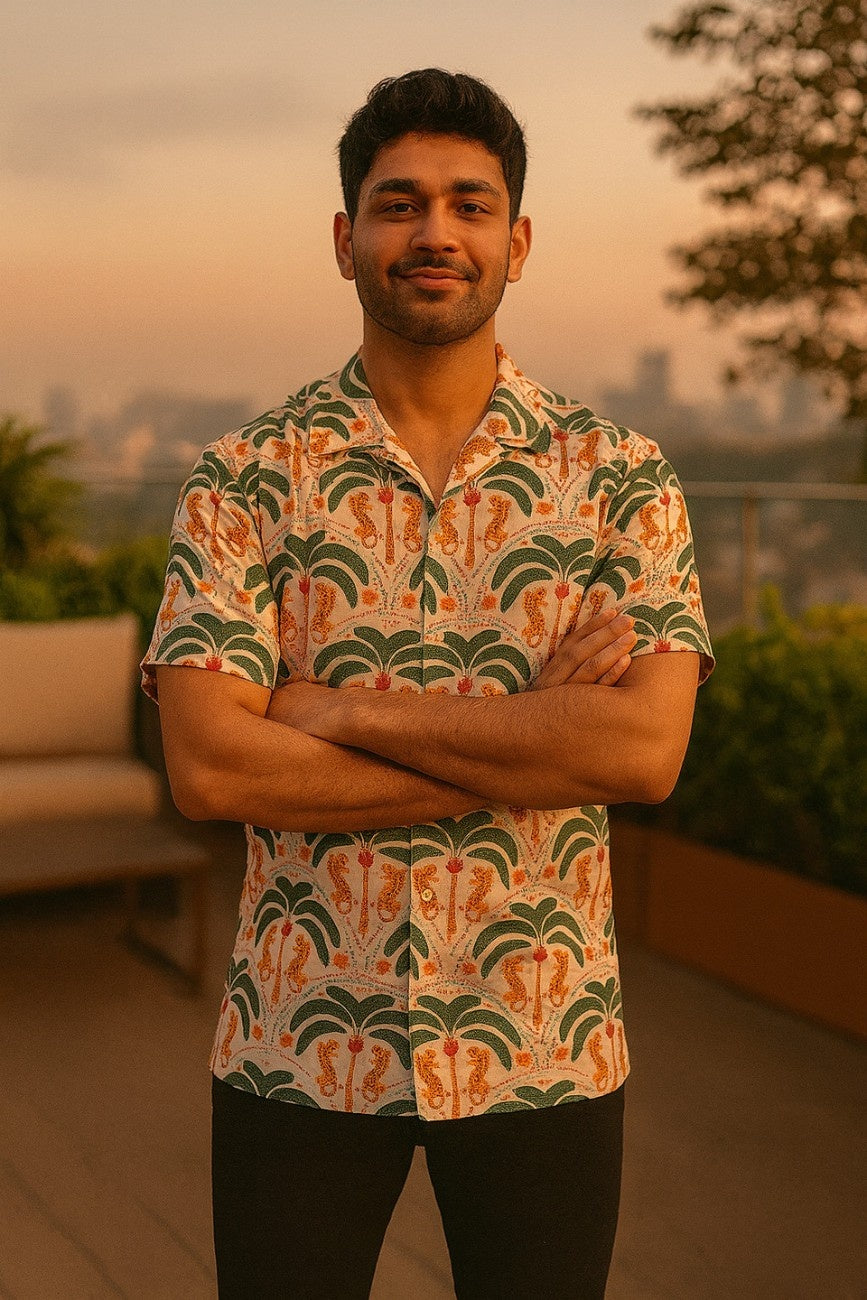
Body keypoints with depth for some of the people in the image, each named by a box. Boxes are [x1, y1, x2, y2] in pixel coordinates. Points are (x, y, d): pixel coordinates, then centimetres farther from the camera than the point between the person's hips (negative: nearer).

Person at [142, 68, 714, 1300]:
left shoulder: (620, 479, -2)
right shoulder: (245, 480, -3)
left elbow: (647, 750, -15)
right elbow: (207, 768, -14)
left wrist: (343, 708, -17)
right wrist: (537, 741, -16)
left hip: (545, 1047, 1)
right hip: (298, 1047, 0)